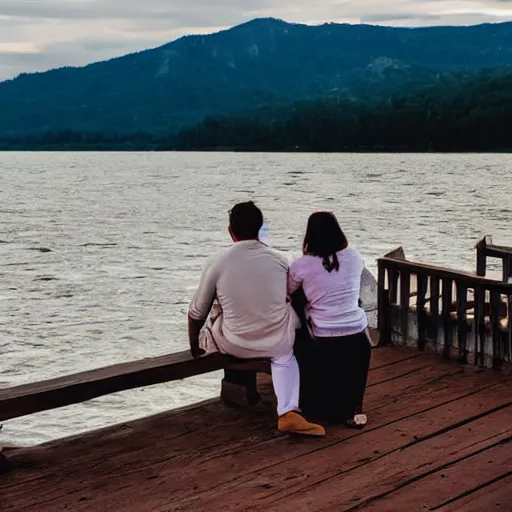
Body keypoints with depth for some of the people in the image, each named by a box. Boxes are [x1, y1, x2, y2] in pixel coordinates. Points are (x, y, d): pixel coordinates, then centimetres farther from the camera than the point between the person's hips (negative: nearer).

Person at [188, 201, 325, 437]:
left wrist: (195, 347, 16)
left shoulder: (217, 263, -12)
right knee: (284, 355, 33)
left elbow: (196, 314, -3)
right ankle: (288, 412, 16)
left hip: (235, 346, -1)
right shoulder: (280, 261, -5)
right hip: (277, 343, 1)